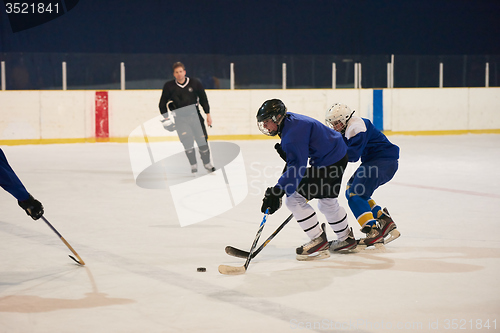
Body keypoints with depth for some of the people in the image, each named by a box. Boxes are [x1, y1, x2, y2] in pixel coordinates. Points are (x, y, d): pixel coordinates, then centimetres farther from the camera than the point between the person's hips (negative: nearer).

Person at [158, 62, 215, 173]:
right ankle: (193, 165, -2)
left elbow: (203, 99, 6)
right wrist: (165, 118, -3)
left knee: (202, 140, -1)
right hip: (180, 118, -1)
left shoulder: (195, 83, -3)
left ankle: (207, 163, 19)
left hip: (195, 116, 1)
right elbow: (162, 103, 5)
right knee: (187, 141, -16)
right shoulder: (169, 86, -3)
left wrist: (208, 114, 3)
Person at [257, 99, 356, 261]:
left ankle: (319, 242, -5)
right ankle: (347, 239, 45)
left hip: (330, 162, -11)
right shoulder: (289, 121, 6)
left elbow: (298, 166, -33)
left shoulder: (293, 133, -26)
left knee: (295, 199, -11)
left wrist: (278, 190, -37)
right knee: (327, 202, 27)